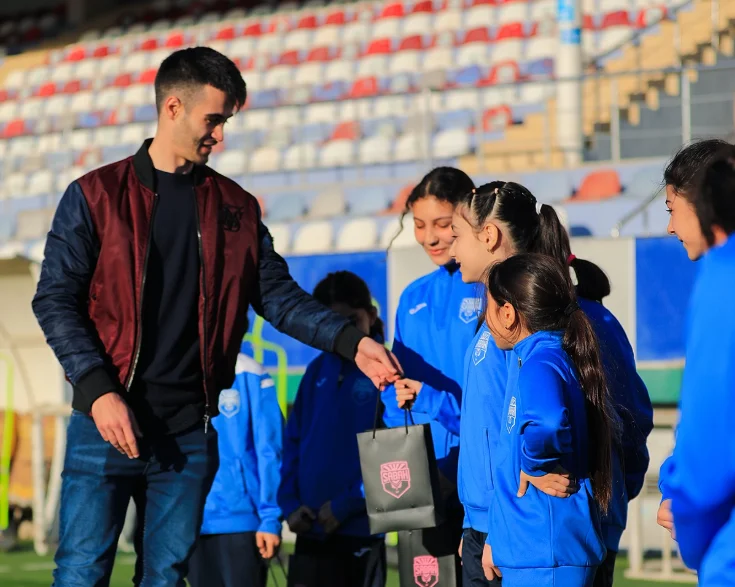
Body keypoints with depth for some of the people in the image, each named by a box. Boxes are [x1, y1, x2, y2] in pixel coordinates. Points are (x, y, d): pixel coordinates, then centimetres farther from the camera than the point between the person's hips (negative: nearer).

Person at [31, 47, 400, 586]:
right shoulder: (96, 196, 0)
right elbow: (55, 300, -3)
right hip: (107, 423, -3)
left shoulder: (236, 208, 12)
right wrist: (98, 391, -14)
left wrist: (351, 342, -8)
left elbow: (278, 296, 9)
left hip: (190, 433, 3)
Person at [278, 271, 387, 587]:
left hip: (360, 528, -6)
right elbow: (293, 440, 13)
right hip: (310, 529, 6)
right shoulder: (317, 371, 12)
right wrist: (289, 502, -1)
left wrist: (347, 504, -18)